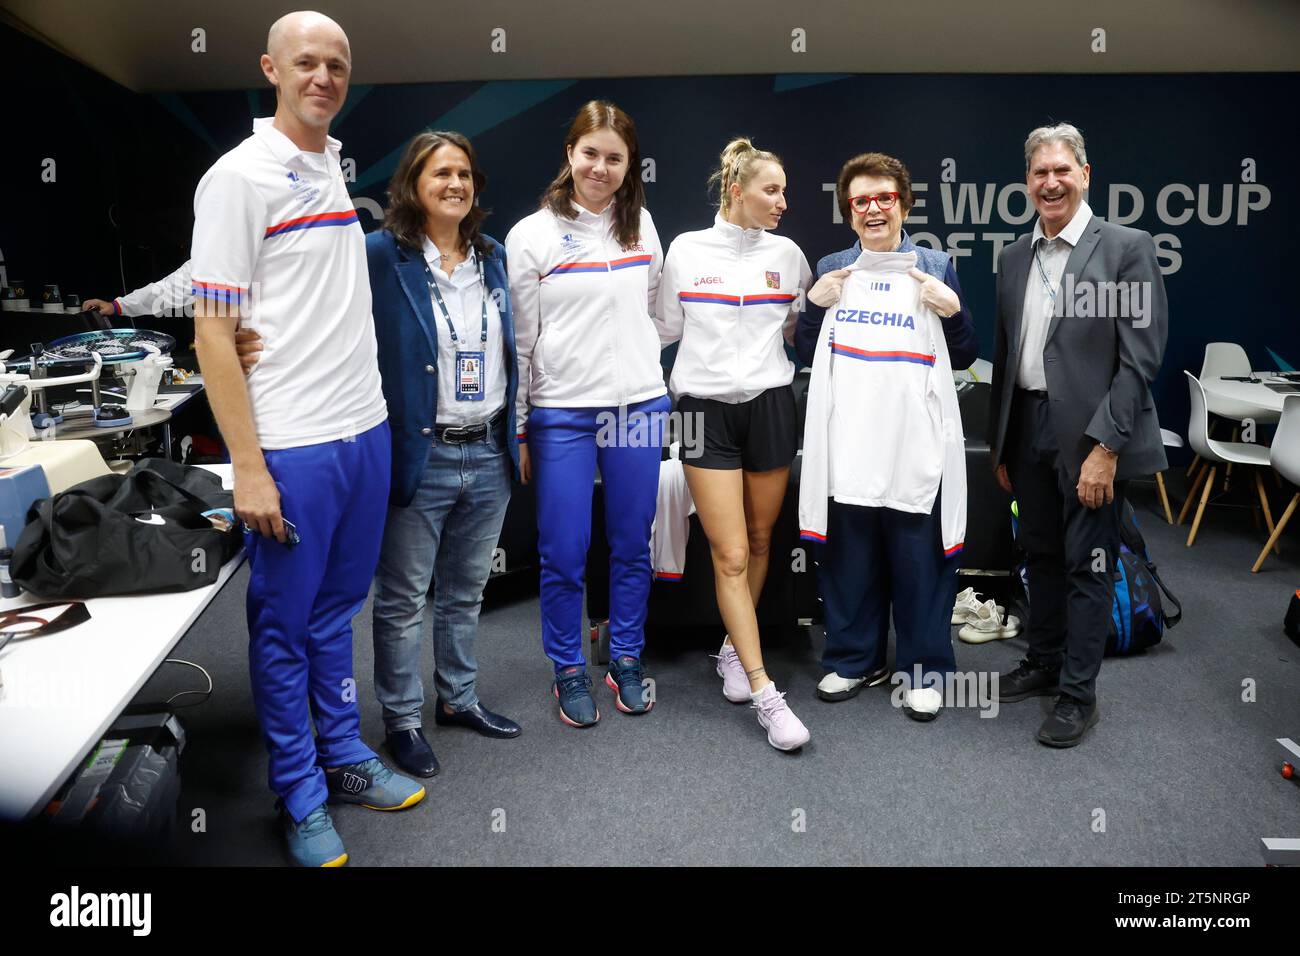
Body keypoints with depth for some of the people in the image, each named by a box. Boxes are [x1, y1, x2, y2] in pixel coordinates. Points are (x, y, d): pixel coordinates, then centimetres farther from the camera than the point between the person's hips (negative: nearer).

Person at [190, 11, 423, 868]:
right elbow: (213, 328, -12)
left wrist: (373, 410, 15)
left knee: (338, 611, 18)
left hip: (365, 432, 7)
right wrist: (248, 468, -16)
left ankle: (345, 758, 33)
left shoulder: (341, 168, 13)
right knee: (285, 627, 7)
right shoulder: (240, 178, -9)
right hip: (290, 448, -7)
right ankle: (302, 798, 22)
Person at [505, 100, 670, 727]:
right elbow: (518, 339, -2)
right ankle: (569, 670, 21)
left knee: (632, 545, 11)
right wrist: (518, 428, -2)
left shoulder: (641, 226, 8)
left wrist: (636, 363, 15)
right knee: (563, 553, 2)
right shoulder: (532, 234, -3)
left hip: (639, 406, 3)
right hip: (562, 413, -3)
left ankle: (626, 661, 27)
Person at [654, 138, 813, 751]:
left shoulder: (788, 254, 6)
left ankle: (734, 648, 33)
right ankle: (765, 695, -2)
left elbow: (807, 327, 17)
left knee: (758, 543, 10)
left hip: (770, 405, 3)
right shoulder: (685, 250, 1)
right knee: (730, 554, -6)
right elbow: (666, 328, 11)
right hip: (705, 407, -2)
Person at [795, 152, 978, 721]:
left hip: (916, 443, -2)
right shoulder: (831, 270, 9)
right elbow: (805, 355, 11)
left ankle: (924, 668, 20)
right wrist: (814, 305, -4)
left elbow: (963, 358, 6)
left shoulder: (935, 267, 4)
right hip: (848, 443, 2)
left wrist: (952, 309, -10)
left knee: (920, 557, 4)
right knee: (848, 556, 11)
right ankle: (855, 658, 27)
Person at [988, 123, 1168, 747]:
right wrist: (998, 444, 12)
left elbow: (1141, 357, -12)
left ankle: (1078, 692, 16)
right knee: (1040, 555, 17)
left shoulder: (1127, 247, -7)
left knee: (1087, 565, 3)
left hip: (1089, 434, -5)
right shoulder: (1014, 257, 10)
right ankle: (1043, 662, 34)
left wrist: (1105, 445, -17)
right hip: (1028, 428, 6)